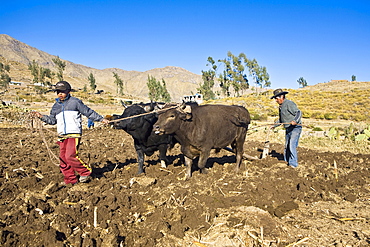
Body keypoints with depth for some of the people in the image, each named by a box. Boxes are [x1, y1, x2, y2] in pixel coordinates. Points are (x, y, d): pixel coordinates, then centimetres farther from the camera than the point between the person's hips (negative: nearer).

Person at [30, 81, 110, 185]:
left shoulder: (75, 102, 2)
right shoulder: (56, 106, 19)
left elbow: (88, 112, 5)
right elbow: (52, 120, 24)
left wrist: (101, 119, 5)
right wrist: (41, 116, 10)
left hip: (74, 134, -6)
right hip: (62, 136, 7)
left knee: (70, 156, -19)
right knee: (63, 158, 5)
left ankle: (86, 171, 2)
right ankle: (70, 181, 16)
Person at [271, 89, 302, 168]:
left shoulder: (289, 104, -14)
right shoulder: (281, 106, 16)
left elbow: (299, 113, -24)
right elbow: (281, 119, 27)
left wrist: (295, 120, -40)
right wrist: (275, 125, 30)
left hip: (295, 128, -10)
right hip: (288, 129, 10)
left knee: (292, 146, -16)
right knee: (287, 146, 12)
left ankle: (293, 164, -11)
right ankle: (287, 162, 22)